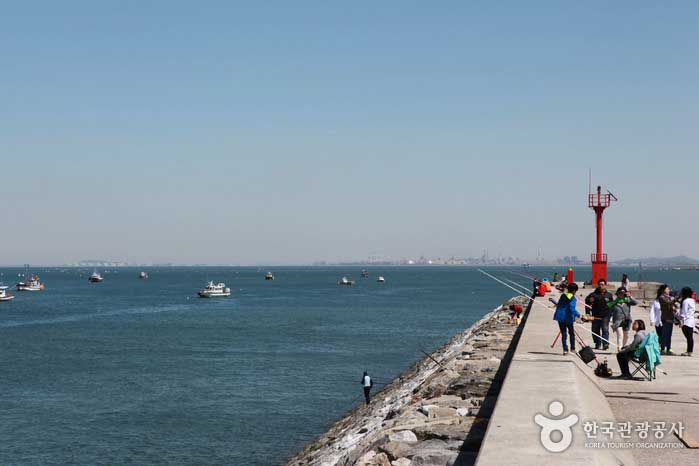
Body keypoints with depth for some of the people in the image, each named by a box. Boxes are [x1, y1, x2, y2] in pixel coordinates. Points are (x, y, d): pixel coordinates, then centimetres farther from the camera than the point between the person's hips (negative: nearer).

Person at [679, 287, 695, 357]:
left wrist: (682, 322, -14)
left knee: (688, 337, -9)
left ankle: (688, 351, -10)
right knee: (690, 337, 9)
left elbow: (683, 313, -14)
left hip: (687, 322, -9)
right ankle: (690, 351, 11)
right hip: (692, 320, 9)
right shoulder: (692, 301, 13)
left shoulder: (685, 301, -12)